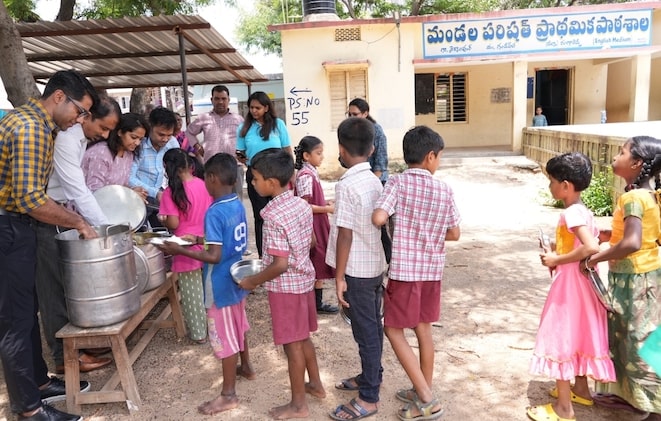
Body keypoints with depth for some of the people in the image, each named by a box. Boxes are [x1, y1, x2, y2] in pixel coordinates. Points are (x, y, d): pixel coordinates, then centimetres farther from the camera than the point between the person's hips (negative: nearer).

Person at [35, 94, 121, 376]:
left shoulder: (80, 138, 8)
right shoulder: (66, 139, -23)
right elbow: (78, 191, -26)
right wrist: (107, 229, -25)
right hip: (46, 220, -9)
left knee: (68, 284, 13)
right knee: (56, 288, -3)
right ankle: (65, 357, 7)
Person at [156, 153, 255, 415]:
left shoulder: (215, 212, -24)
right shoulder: (238, 205, 1)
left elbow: (214, 256, -26)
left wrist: (179, 250, -21)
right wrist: (200, 239, 13)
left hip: (220, 285, -9)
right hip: (236, 279, 9)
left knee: (224, 337, 3)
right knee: (237, 327, 26)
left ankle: (228, 395, 15)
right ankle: (246, 368, 45)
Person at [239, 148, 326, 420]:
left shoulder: (274, 216, -25)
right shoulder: (302, 205, 0)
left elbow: (280, 265, -26)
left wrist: (253, 281, -13)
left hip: (286, 287, -8)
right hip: (304, 279, 8)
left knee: (292, 345, 6)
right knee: (303, 338, 23)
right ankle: (315, 384, 40)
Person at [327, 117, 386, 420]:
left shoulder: (346, 185, -21)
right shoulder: (375, 180, 4)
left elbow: (345, 235, -21)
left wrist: (339, 277, -14)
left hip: (357, 270, -8)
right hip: (376, 265, 8)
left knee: (365, 331, 2)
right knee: (372, 326, 20)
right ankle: (371, 376, 38)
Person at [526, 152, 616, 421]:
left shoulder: (571, 213, -21)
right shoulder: (583, 211, 8)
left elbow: (591, 247, -32)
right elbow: (594, 241, 13)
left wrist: (556, 260, -22)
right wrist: (560, 251, 6)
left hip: (570, 283, -10)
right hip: (580, 282, 10)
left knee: (559, 338, 0)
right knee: (577, 334, 22)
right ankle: (581, 389, 38)